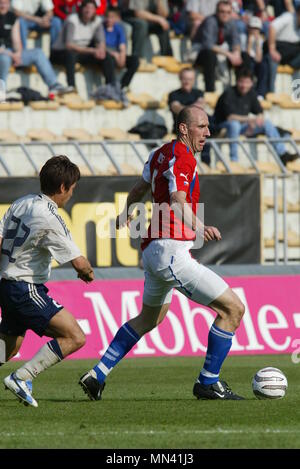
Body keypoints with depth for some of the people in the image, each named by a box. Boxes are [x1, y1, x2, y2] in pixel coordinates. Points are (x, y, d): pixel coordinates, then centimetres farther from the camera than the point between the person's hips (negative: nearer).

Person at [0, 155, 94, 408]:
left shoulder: (20, 204, 7)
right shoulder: (49, 219, -17)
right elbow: (79, 263, -16)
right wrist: (88, 273, 6)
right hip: (27, 290, -9)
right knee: (75, 338, -14)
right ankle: (22, 377, -15)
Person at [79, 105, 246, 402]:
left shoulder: (160, 154, 15)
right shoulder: (182, 157, -13)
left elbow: (138, 190, 32)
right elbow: (178, 202, -28)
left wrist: (126, 214, 50)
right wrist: (198, 228, -43)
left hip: (153, 251, 10)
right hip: (172, 251, -10)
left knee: (148, 319, 30)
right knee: (233, 308, -8)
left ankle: (98, 375, 31)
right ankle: (208, 383, -1)